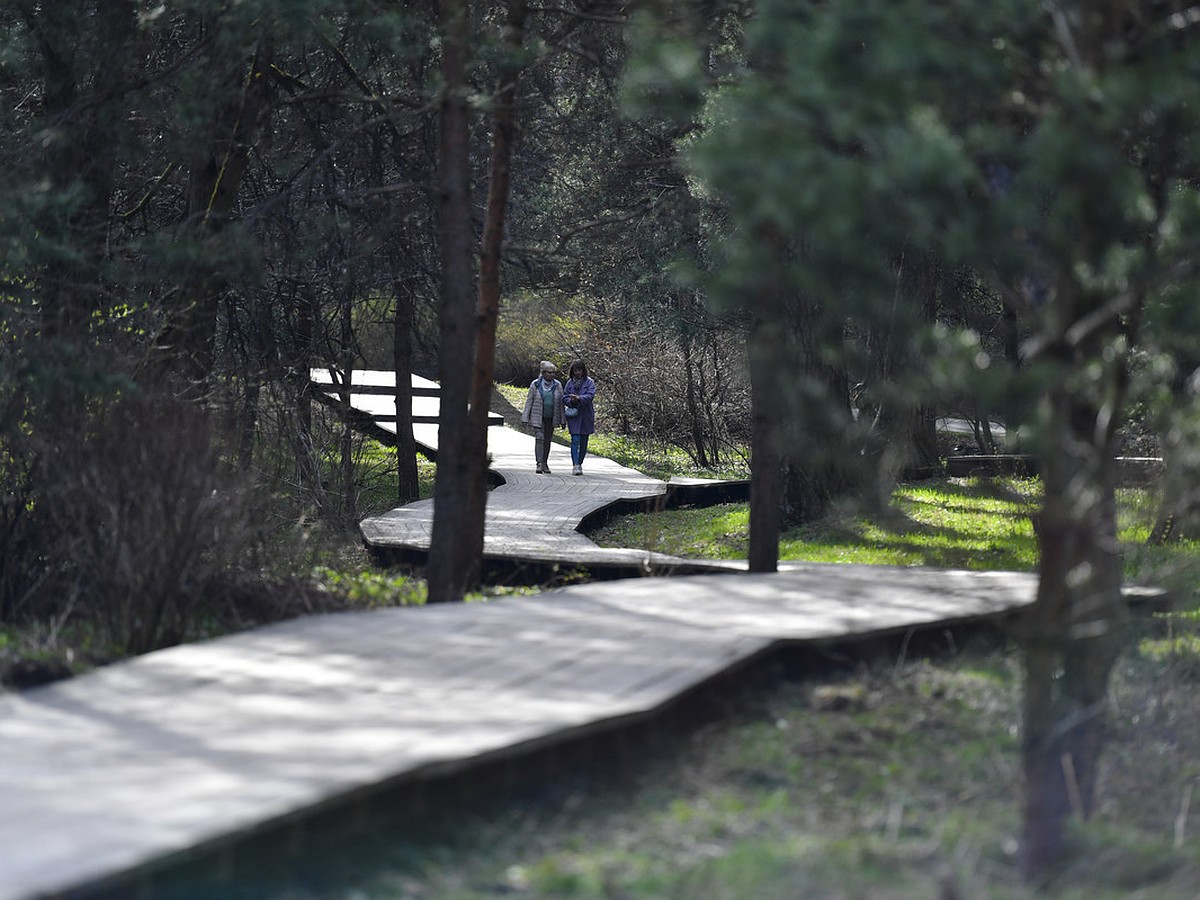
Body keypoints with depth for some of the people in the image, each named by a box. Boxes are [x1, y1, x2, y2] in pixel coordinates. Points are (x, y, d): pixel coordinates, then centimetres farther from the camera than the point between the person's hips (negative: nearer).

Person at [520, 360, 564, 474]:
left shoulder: (557, 385, 2)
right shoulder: (535, 385, -4)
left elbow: (561, 403, 6)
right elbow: (529, 401, -1)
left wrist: (562, 420, 5)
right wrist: (525, 418, -4)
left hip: (551, 418, 3)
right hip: (538, 417, -3)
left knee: (547, 440, 9)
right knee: (539, 438, -13)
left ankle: (545, 463, 19)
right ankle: (539, 464, -16)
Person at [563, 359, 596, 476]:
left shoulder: (589, 382, 0)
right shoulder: (570, 382, 8)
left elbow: (591, 395, -14)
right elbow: (564, 397, 8)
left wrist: (579, 398, -30)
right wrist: (571, 401, -14)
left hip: (586, 416, 0)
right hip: (573, 415, 0)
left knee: (583, 441, 7)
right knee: (575, 440, -11)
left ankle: (579, 464, 21)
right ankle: (575, 465, -16)